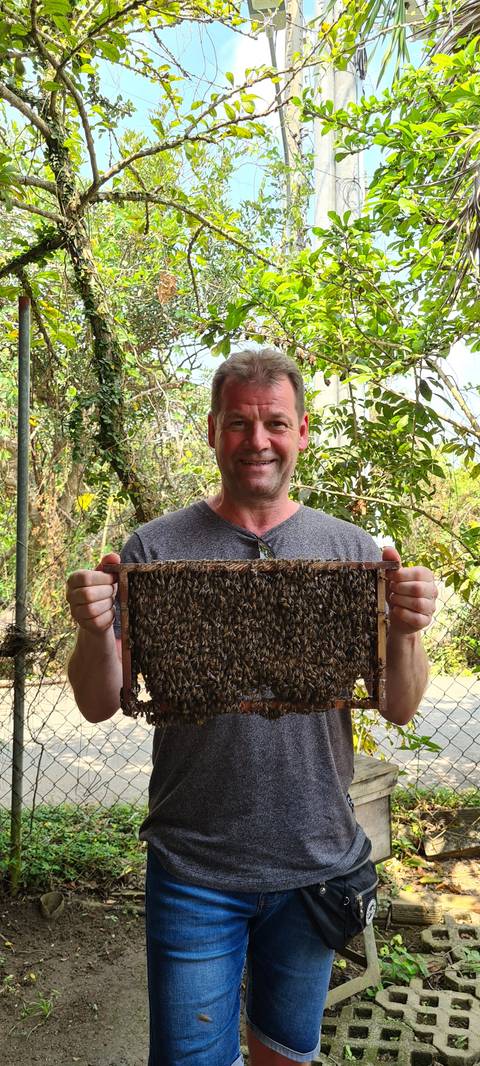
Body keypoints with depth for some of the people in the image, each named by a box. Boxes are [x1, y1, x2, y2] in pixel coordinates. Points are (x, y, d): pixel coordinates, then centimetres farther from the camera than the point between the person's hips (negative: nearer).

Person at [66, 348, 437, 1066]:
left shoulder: (351, 550, -2)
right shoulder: (156, 548, -6)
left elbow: (401, 709, -1)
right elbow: (101, 706, -5)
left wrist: (406, 632, -21)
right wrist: (94, 632, -25)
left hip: (317, 865, 2)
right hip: (194, 868, -2)